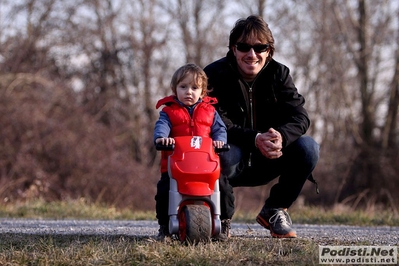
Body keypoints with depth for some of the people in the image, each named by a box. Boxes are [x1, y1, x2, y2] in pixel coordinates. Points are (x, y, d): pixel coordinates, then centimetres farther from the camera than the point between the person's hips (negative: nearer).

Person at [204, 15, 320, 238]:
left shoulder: (279, 74, -1)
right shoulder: (215, 75, -12)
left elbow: (300, 116, -13)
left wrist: (281, 136, -36)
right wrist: (255, 139, -40)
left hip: (264, 163, 4)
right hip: (234, 163, -4)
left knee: (308, 148, -22)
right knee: (227, 154, -39)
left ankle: (275, 210, 1)